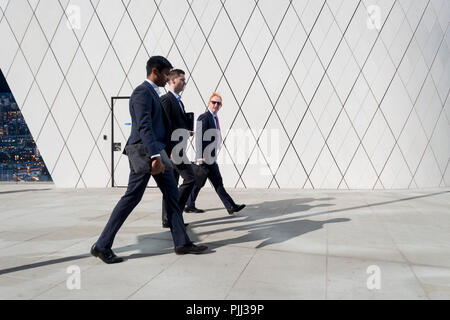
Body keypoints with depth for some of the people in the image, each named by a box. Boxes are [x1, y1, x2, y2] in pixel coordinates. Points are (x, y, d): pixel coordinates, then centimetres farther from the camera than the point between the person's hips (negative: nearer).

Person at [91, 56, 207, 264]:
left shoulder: (152, 93, 19)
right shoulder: (142, 92, -13)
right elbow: (144, 126, -25)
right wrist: (155, 156, -33)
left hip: (156, 152, 10)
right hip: (144, 153, -10)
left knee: (172, 194, 8)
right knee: (132, 198, -6)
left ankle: (182, 243, 14)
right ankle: (102, 246, 6)